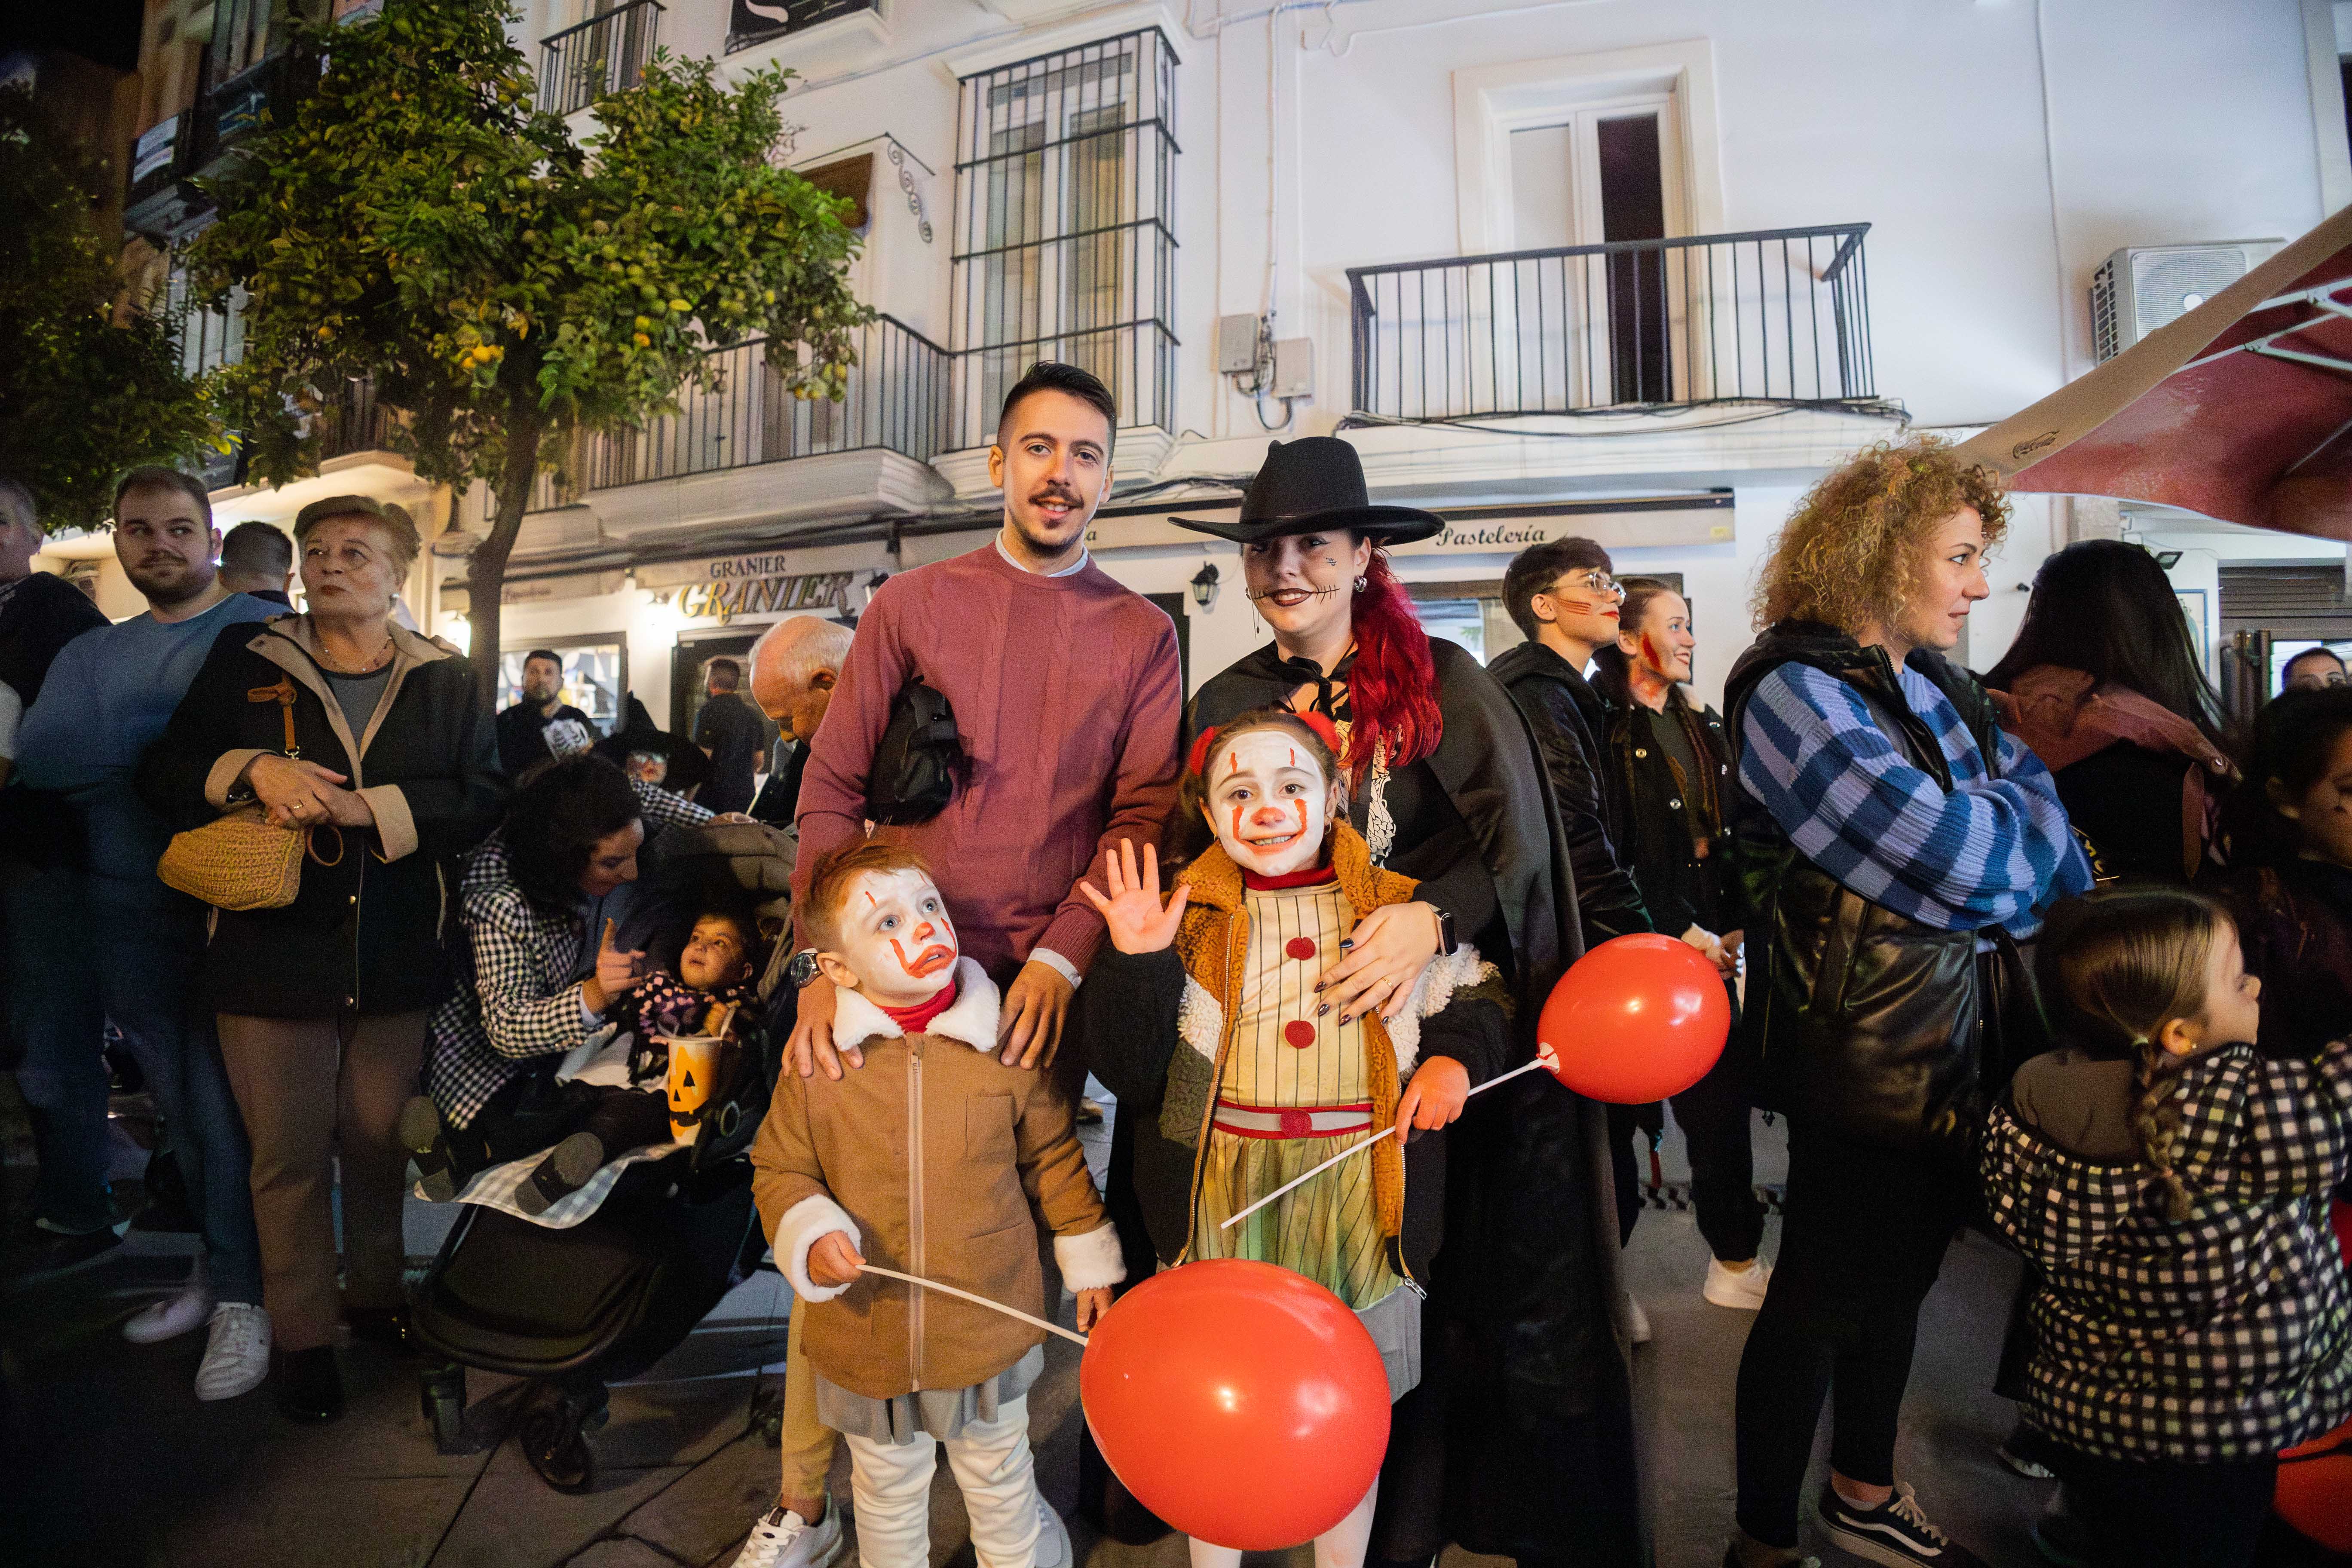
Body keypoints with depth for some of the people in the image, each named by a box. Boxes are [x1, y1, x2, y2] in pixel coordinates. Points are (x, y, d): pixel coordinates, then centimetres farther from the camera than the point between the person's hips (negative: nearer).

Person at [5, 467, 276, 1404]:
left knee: (225, 1103, -1)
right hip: (127, 913, 5)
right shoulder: (89, 655, 18)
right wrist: (166, 733, -6)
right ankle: (218, 1267, 27)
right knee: (180, 1102, 12)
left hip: (235, 904, -5)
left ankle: (242, 1293, 9)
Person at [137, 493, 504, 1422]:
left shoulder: (445, 680, 3)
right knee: (290, 1154, 7)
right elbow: (164, 776, 5)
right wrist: (253, 771, -15)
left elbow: (482, 799, -7)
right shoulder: (244, 663, 6)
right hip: (272, 952, 0)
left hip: (397, 960, 0)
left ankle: (376, 1294, 35)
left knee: (379, 1142, 13)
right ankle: (304, 1335, 25)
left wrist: (364, 807, -18)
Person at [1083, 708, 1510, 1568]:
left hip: (1362, 1194, 1)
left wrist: (1455, 1055, -9)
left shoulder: (1404, 909, -1)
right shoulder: (1189, 916, -4)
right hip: (1223, 1196, 0)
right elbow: (1131, 1076, -7)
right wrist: (1134, 965, -21)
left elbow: (1476, 1003, 12)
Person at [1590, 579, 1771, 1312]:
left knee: (1724, 1094, 9)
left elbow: (1730, 835, 15)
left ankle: (1735, 1256, 23)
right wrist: (1682, 933, -12)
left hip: (1710, 941, 7)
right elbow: (1610, 858, -15)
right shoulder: (1605, 730, -10)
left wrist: (1735, 925, 5)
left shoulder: (1704, 726, 14)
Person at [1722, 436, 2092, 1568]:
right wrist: (2029, 800, -5)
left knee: (1901, 1273, 22)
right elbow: (1969, 862, -24)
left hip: (1957, 1040, 8)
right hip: (1864, 1055, -8)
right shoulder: (1796, 693, -19)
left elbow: (2044, 860, 10)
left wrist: (2011, 835, -11)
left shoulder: (1938, 687, 9)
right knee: (1825, 1295, 5)